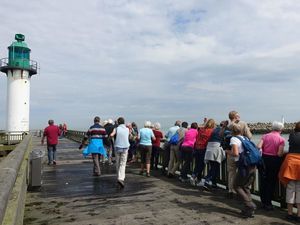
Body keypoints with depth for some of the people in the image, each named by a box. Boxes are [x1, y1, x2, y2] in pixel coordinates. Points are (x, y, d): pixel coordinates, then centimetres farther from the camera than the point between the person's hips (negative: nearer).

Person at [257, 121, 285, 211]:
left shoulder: (265, 136, 0)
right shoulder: (281, 139, -6)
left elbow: (259, 147, -10)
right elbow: (280, 154, -13)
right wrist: (284, 153, 8)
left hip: (264, 159, 2)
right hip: (274, 161, -2)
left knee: (263, 181, 14)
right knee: (271, 182, 11)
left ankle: (263, 202, 24)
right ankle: (268, 203, 16)